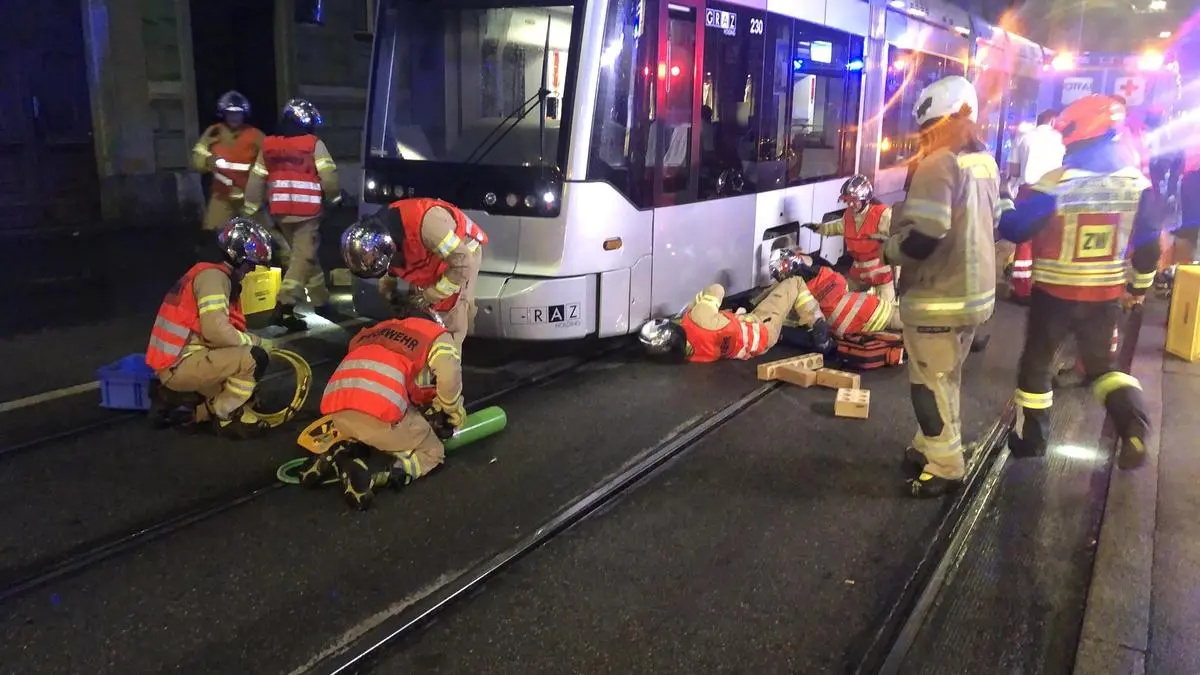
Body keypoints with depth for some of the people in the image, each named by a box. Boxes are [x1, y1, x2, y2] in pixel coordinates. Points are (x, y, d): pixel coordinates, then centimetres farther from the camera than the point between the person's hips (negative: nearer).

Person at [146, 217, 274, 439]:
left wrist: (248, 340, 5)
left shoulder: (222, 277, 17)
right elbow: (216, 331, -24)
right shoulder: (213, 275, -14)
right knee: (255, 358, -20)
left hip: (176, 363, 10)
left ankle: (175, 395, 15)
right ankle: (223, 415, -2)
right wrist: (252, 341, -9)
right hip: (180, 364, -10)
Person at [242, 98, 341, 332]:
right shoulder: (314, 144, -5)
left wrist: (250, 209, 19)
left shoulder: (268, 145, 10)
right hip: (307, 211, -6)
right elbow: (328, 178, -9)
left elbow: (255, 180, 12)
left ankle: (320, 300, 27)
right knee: (303, 257, -5)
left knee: (302, 254, 18)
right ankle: (284, 307, -16)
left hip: (280, 211, 6)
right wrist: (335, 197, 10)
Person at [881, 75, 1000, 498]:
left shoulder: (938, 164, -20)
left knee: (930, 383, 4)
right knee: (946, 378, 21)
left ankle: (945, 467, 13)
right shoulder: (986, 162, 8)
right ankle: (930, 446, 34)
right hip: (976, 291, 9)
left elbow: (924, 236, -27)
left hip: (937, 296, -9)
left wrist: (889, 249, -9)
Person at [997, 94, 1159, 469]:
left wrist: (1004, 205, 9)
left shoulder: (1055, 183, -18)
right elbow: (1148, 244, 4)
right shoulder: (1138, 184, -3)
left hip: (1055, 293, -4)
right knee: (1101, 364, 22)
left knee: (1036, 363, 14)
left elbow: (1014, 229, -11)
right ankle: (1133, 421, -2)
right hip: (1106, 295, 4)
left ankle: (1030, 438, 23)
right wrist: (1140, 286, 19)